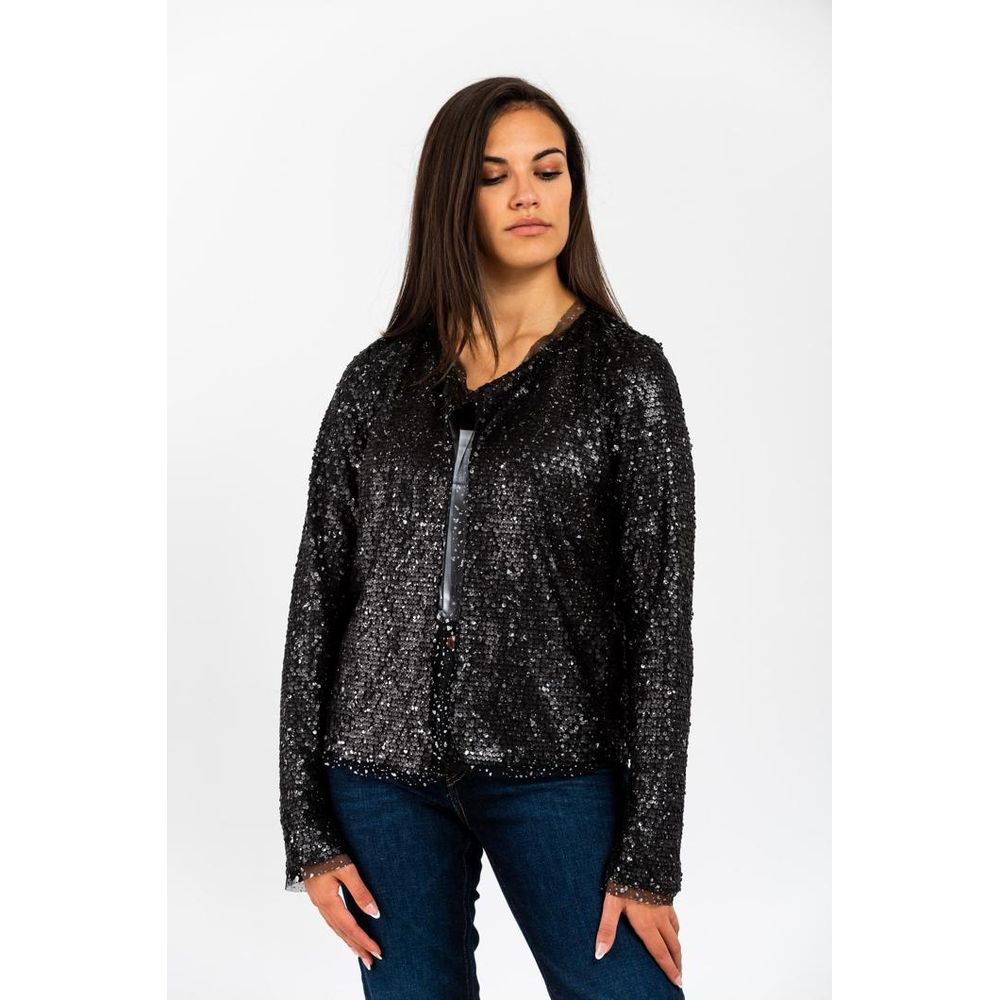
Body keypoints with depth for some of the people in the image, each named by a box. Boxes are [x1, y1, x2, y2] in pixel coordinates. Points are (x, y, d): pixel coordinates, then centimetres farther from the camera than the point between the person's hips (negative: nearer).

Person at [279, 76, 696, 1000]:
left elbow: (661, 613, -4)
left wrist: (649, 856, -7)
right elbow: (318, 595, 5)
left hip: (554, 772, -2)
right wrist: (307, 830, 1)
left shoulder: (627, 372, 0)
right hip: (383, 772, 2)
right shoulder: (379, 379, 6)